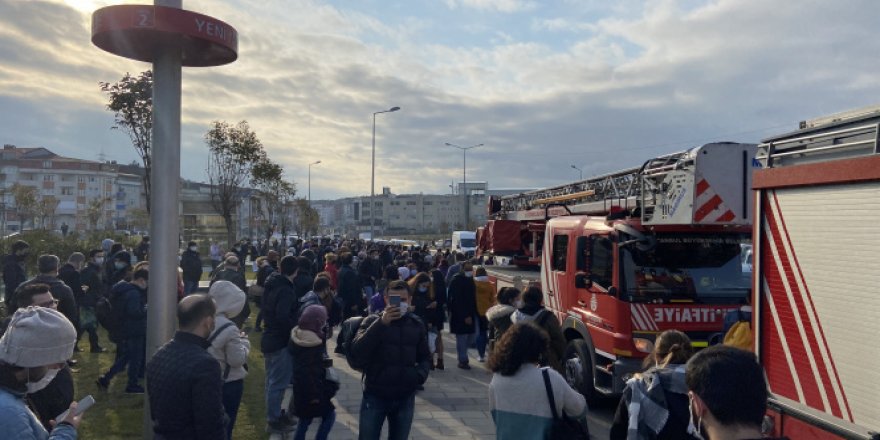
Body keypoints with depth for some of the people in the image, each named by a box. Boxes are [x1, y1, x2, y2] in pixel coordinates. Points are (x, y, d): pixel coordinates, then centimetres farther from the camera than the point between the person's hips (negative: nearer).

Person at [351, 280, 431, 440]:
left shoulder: (416, 324, 3)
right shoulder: (372, 321, -6)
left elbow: (425, 357, 12)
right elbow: (357, 351, -20)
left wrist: (421, 373, -9)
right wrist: (381, 323, -26)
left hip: (405, 398, 3)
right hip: (375, 397, -2)